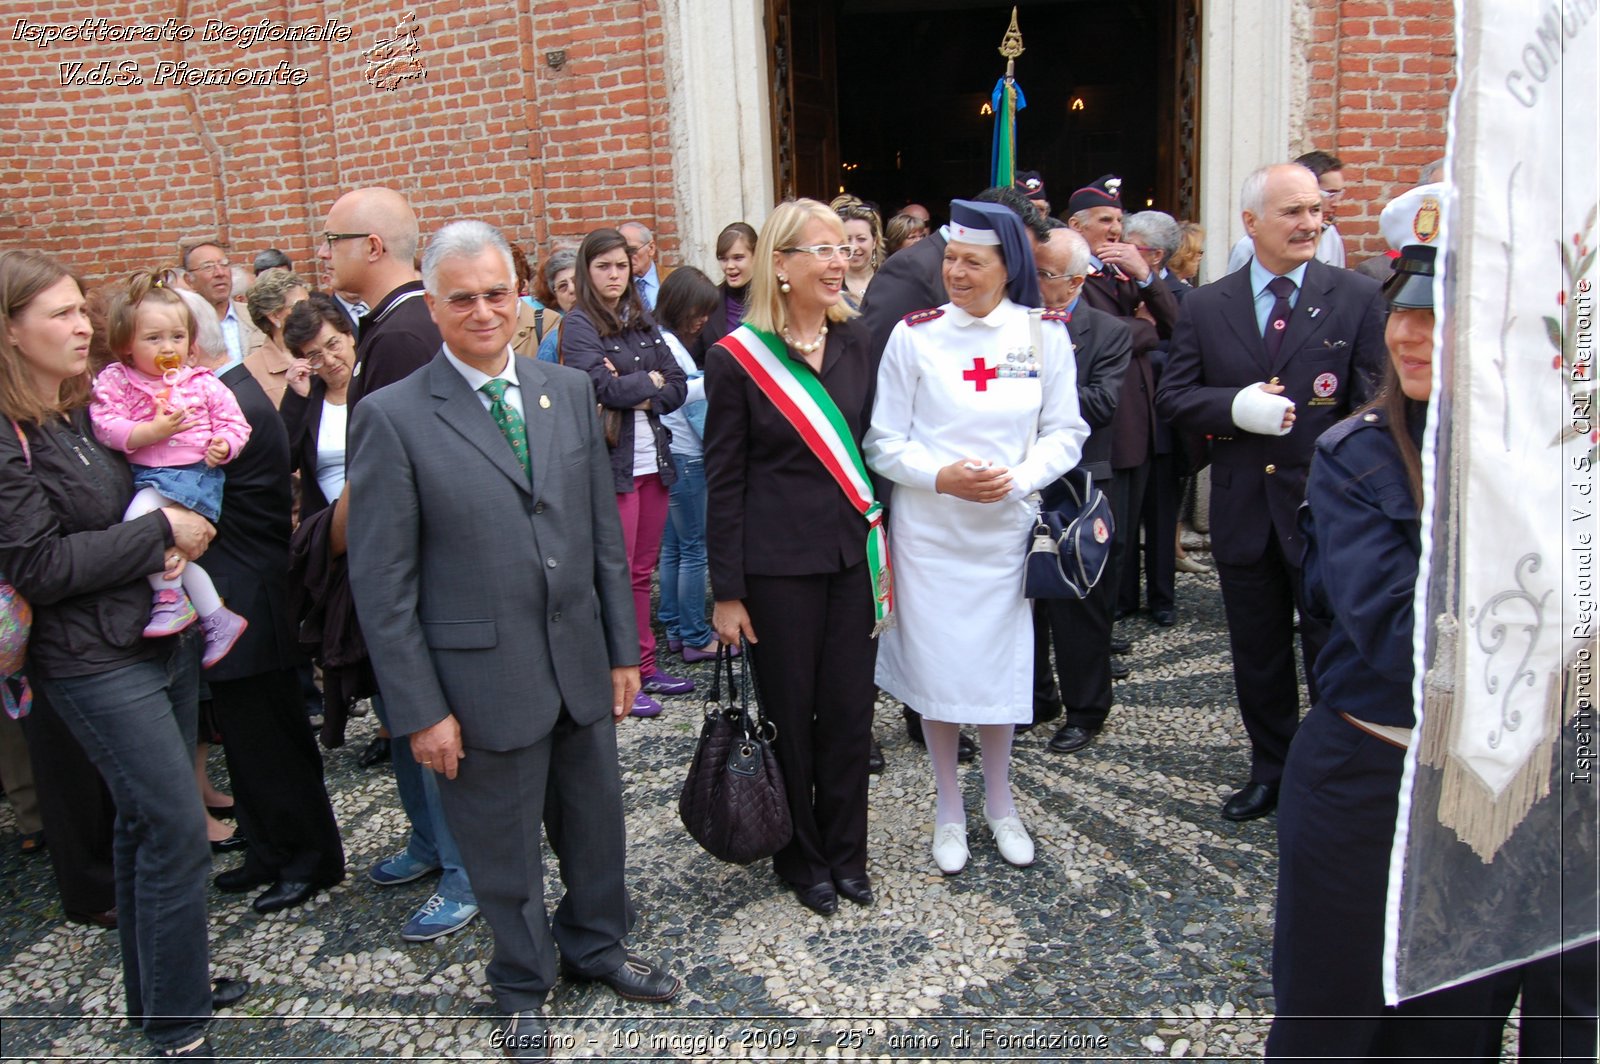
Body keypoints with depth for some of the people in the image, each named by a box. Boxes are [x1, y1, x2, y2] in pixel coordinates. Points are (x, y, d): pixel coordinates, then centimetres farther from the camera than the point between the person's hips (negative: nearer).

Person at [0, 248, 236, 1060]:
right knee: (178, 832, -6)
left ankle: (154, 988, 32)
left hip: (164, 638, 8)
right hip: (97, 663, -8)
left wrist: (176, 533, -3)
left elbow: (135, 496, 20)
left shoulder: (85, 410, 8)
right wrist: (159, 532, -16)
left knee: (147, 823, 16)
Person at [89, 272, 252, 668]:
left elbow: (234, 422, 5)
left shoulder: (202, 382, 2)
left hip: (196, 473, -4)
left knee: (141, 518, -26)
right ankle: (217, 618, 16)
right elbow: (106, 426, -10)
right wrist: (153, 431, -22)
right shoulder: (115, 381, 1)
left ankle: (171, 600, -11)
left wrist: (225, 444, -15)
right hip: (148, 475, 4)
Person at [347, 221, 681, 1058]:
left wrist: (622, 648, 8)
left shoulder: (569, 391, 4)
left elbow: (605, 532, 8)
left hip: (579, 665, 4)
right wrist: (420, 710, -11)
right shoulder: (393, 417, -11)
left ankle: (595, 944, 47)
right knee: (503, 848, 14)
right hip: (484, 680, -4)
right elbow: (381, 582, -10)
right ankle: (522, 988, 39)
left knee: (595, 824, 19)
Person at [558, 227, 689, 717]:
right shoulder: (579, 325, -4)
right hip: (611, 462, -6)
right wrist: (651, 380, -3)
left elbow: (678, 387, 7)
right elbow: (604, 387, -17)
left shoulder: (643, 321, 13)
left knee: (643, 570, 12)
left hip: (652, 458, 6)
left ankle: (645, 666, 22)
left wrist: (636, 395, -9)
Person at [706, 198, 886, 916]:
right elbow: (724, 480, -6)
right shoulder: (738, 357, -9)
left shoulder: (853, 340, 4)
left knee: (849, 709, 10)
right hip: (779, 562, -4)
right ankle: (801, 858, 29)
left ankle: (846, 853, 29)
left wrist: (882, 542, 8)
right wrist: (726, 590, -7)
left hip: (854, 553, 4)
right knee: (791, 714, 10)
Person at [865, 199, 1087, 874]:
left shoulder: (1045, 334, 0)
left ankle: (999, 803, 32)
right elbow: (884, 443, -3)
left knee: (1002, 665, 10)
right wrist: (941, 477, -19)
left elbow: (1066, 432, 1)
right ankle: (949, 811, 25)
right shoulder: (914, 335, -4)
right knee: (934, 666, 6)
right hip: (929, 531, -1)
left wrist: (1016, 479, -16)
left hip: (1008, 527, 1)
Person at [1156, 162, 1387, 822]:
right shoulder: (1206, 306, 3)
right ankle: (1270, 772, 34)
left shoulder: (1358, 298, -3)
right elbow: (1172, 398, 2)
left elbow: (1376, 405, -5)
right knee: (1257, 656, 16)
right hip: (1243, 512, 3)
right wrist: (1235, 406, -17)